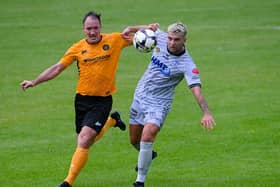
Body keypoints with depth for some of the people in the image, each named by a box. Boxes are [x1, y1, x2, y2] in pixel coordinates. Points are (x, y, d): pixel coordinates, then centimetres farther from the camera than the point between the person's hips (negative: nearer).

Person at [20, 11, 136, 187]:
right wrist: (34, 82, 2)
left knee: (84, 142, -17)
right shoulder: (78, 48, -1)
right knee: (84, 142, 16)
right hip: (82, 99, 4)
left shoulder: (115, 40, -4)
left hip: (102, 101, -4)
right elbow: (58, 68, 6)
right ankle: (112, 120, 44)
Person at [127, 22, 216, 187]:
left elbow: (196, 89, -33)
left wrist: (206, 113, -46)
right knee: (134, 140, 15)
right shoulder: (161, 38, -9)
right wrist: (132, 29, 8)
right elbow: (154, 27, 15)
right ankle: (148, 155, 51)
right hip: (140, 96, 6)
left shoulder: (187, 64, -24)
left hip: (159, 103, -6)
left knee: (147, 136, -25)